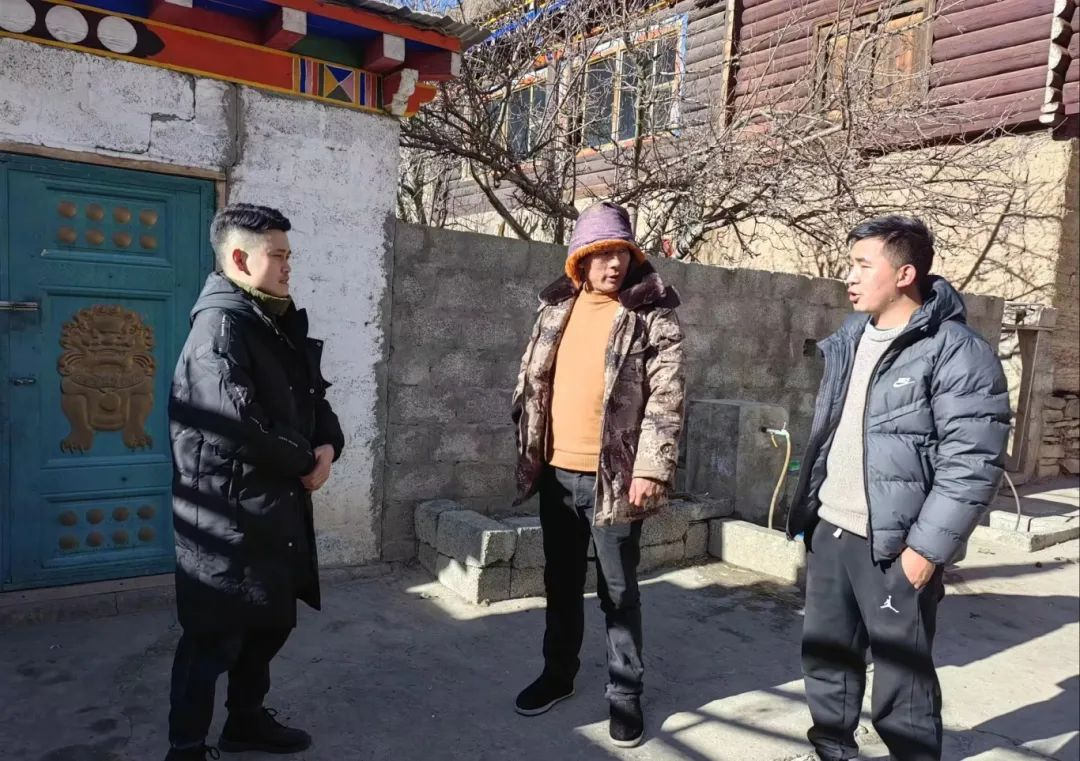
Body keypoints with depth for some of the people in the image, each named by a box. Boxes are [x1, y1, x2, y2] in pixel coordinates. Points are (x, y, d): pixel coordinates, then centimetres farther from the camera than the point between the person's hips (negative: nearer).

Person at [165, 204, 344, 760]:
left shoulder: (278, 326, 13)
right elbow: (237, 424, -27)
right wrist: (306, 461, -13)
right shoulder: (221, 325, -16)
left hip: (277, 505, 9)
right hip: (227, 512, -9)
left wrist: (328, 446, -5)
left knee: (271, 623, 20)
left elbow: (312, 398, 17)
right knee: (216, 637, 1)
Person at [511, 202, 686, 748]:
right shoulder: (557, 305, 8)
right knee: (561, 582, 18)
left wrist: (652, 469, -17)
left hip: (614, 477, -4)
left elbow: (666, 398, -11)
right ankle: (558, 673, 36)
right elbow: (531, 379, 13)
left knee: (618, 591, 7)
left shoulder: (652, 313, -7)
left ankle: (625, 693, 23)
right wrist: (527, 449, 11)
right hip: (556, 471, 5)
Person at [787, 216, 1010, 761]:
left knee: (902, 683, 3)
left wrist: (926, 550, -18)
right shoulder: (850, 339, 10)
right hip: (830, 531, 7)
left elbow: (972, 465, -17)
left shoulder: (955, 352, -13)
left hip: (894, 547, -7)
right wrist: (806, 508, 14)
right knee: (825, 657, 19)